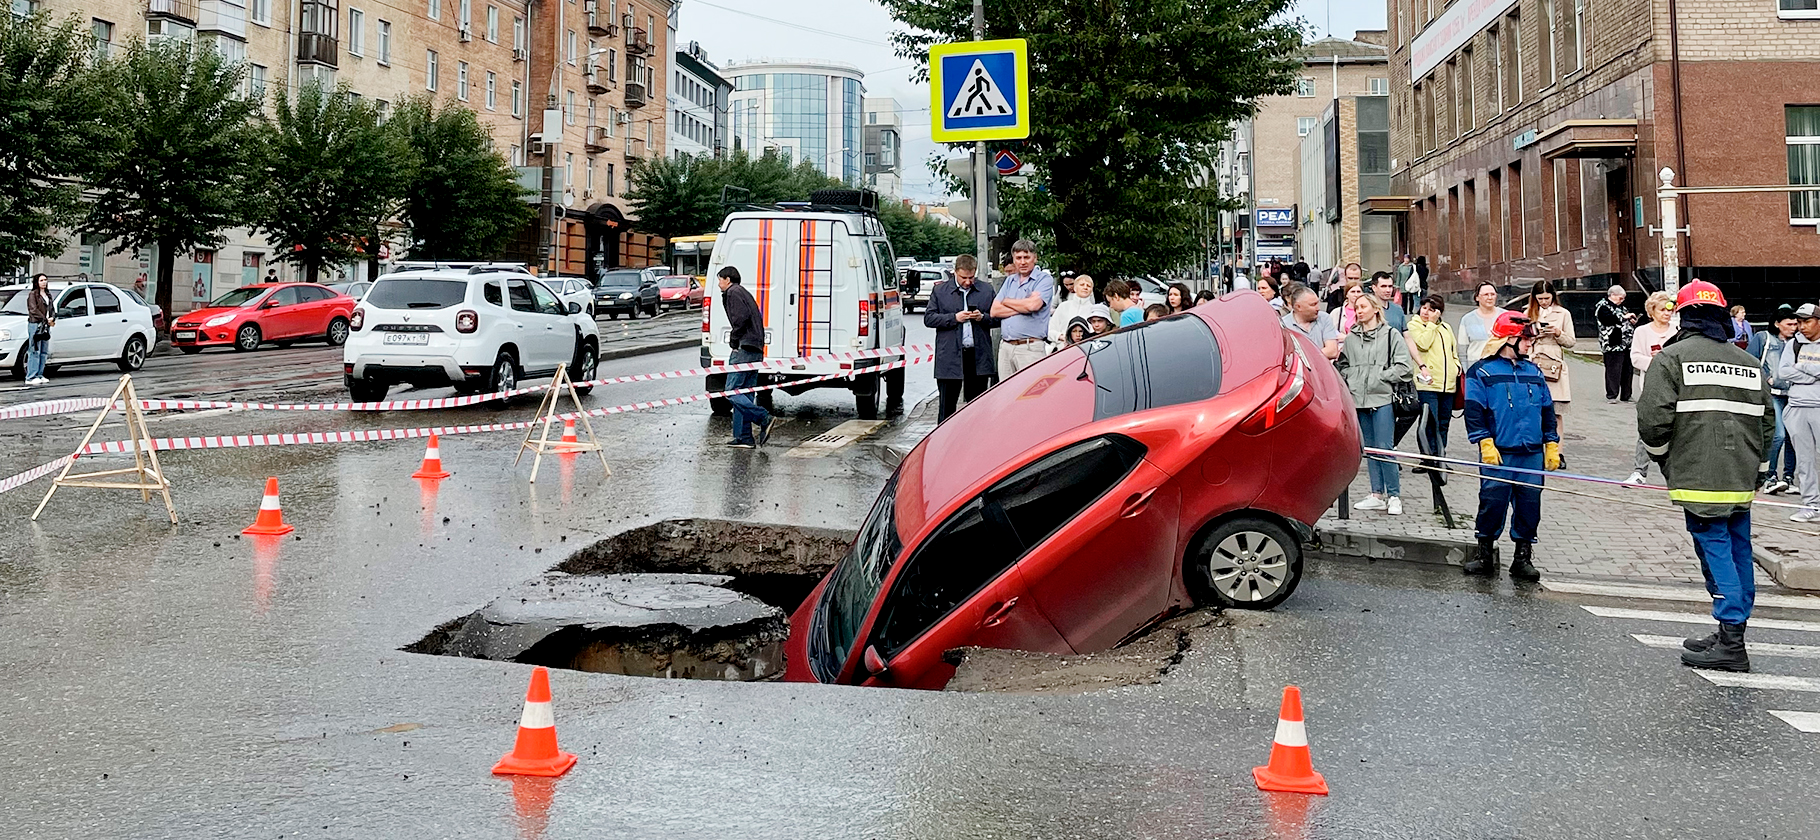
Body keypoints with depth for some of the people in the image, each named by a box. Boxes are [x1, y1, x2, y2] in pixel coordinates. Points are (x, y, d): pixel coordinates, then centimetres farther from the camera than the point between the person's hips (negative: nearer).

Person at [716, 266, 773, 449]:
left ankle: (763, 418, -18)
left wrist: (734, 339, -8)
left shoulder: (733, 292, -2)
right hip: (756, 350, 10)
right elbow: (757, 319, 25)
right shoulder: (744, 293, 27)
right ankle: (744, 437, 3)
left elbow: (741, 317, -18)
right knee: (744, 395, 7)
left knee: (732, 391, -12)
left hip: (744, 349, -10)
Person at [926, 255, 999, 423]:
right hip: (949, 357, -1)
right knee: (947, 404, 1)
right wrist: (954, 318, -10)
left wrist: (982, 317, -9)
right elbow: (928, 319, 1)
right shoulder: (940, 291, 5)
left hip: (978, 355, 2)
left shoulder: (987, 289, 9)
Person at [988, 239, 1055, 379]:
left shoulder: (1044, 279, 1)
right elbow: (994, 311, 8)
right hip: (1005, 346, 6)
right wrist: (1023, 306, -5)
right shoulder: (1010, 281, 19)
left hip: (1030, 348, -6)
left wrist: (1006, 301, 1)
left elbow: (1033, 305, -16)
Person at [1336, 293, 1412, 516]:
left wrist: (1380, 376, -9)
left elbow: (1402, 367, -4)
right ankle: (1377, 496, 14)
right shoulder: (1351, 338, 14)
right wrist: (1350, 381, 2)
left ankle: (1394, 496, 1)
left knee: (1384, 448, -8)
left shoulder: (1391, 335, 1)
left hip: (1383, 399, -5)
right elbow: (1342, 365, 19)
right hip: (1359, 399, 5)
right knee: (1369, 448, 9)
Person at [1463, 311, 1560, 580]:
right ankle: (1484, 553, 11)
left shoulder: (1534, 372, 15)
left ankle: (1523, 558, 15)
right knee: (1493, 502, -3)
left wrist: (1552, 446, 14)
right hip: (1498, 454, -5)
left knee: (1529, 504, 6)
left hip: (1532, 454, 5)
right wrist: (1485, 444, -14)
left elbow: (1547, 410, 20)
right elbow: (1474, 411, -6)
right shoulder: (1482, 371, -1)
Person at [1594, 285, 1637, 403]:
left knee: (1627, 370, 8)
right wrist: (1624, 317, -17)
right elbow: (1607, 319, -22)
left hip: (1626, 344, 8)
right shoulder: (1602, 307, -3)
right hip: (1613, 344, -8)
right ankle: (1611, 396, -3)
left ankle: (1625, 396, 14)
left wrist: (1633, 322, 11)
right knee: (1613, 371, -8)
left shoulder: (1620, 307, 23)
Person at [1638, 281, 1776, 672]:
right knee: (1738, 552, 12)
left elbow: (1653, 419, -12)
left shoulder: (1672, 357, -6)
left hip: (1699, 479, -6)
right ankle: (1732, 636, 20)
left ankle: (1731, 642, -7)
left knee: (1716, 551, -5)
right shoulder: (1750, 364, 14)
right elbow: (1767, 423, 18)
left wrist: (1664, 457, 6)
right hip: (1742, 481, 6)